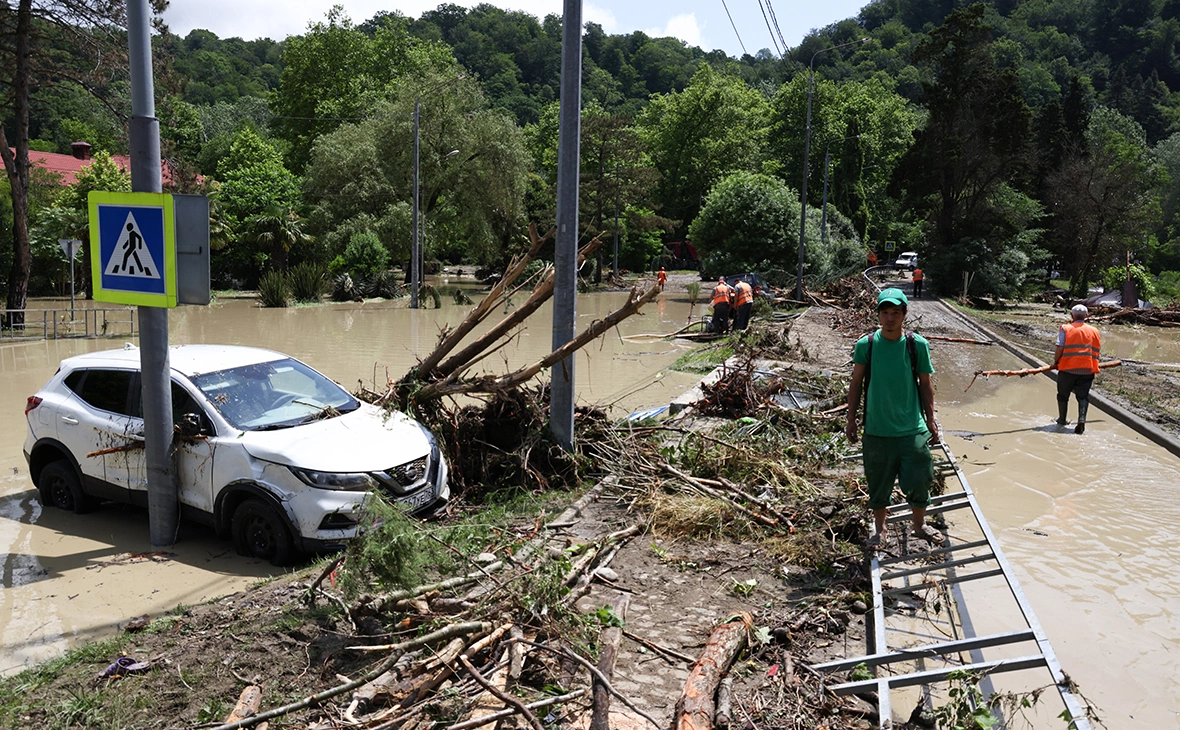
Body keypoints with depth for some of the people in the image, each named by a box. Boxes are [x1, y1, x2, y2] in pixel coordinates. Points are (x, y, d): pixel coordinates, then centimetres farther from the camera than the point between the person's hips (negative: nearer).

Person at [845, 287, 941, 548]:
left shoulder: (917, 344, -5)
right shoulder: (865, 345, -6)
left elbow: (925, 384, 5)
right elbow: (857, 383, 3)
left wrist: (930, 419, 6)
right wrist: (851, 419, 4)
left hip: (912, 428, 0)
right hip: (877, 429, 0)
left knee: (918, 481, 7)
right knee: (879, 482, 12)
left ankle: (920, 525, 32)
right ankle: (879, 528, 32)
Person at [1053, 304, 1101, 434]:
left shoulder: (1065, 329, -2)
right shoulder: (1094, 331, 8)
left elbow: (1059, 349, -10)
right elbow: (1098, 352, 9)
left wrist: (1055, 362, 4)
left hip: (1067, 368, -2)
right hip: (1087, 370, 2)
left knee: (1063, 395, 14)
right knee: (1083, 396, 5)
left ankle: (1062, 419, 27)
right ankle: (1082, 419, -15)